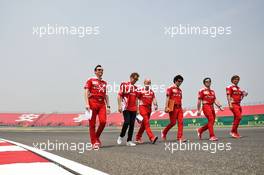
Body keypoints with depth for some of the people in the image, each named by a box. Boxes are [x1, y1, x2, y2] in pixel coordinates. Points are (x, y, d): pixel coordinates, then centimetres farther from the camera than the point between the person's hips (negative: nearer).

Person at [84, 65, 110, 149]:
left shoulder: (104, 82, 20)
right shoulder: (90, 80, 6)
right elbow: (86, 92, -2)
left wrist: (108, 106, 14)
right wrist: (87, 104, -14)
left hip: (102, 104, 4)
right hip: (93, 102, -4)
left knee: (103, 121, -12)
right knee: (92, 124, -2)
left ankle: (97, 137, 11)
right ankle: (94, 143, 6)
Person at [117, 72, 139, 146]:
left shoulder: (135, 88, 17)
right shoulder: (124, 85, -2)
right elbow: (119, 96, -6)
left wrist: (137, 108, 17)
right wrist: (119, 106, -13)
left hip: (133, 109, 6)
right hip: (126, 108, -6)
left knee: (132, 124, 3)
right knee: (127, 122, -14)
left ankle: (129, 141, 9)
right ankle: (121, 136, 7)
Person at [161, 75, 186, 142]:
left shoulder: (180, 90, 18)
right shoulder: (170, 88, -2)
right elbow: (167, 98, -8)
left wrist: (181, 108, 17)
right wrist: (166, 107, -16)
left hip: (179, 108, 6)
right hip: (173, 107, -6)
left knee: (181, 122, -3)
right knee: (173, 122, -4)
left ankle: (180, 137, -1)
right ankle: (164, 132, 17)